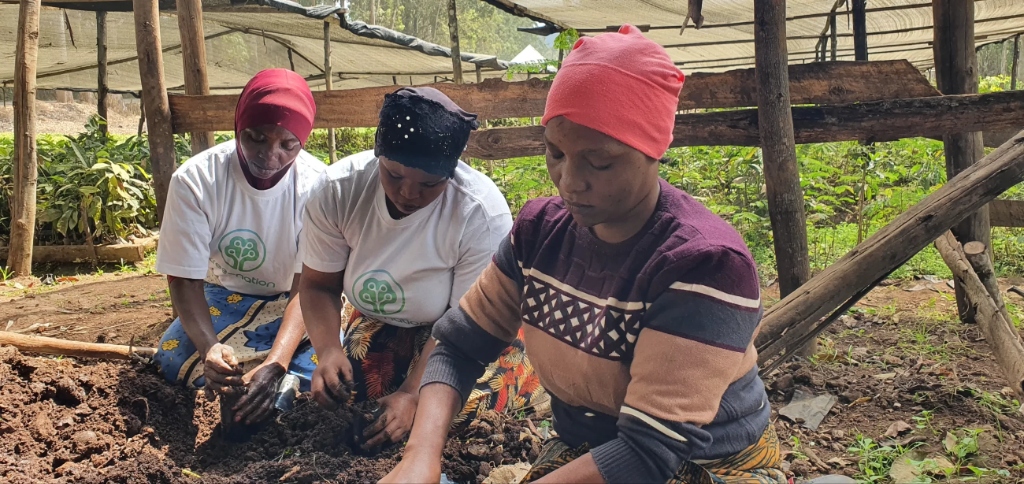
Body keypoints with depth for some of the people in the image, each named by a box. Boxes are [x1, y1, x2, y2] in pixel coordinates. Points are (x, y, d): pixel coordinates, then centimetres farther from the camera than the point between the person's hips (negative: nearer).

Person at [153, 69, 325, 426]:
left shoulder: (316, 184, -25)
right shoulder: (194, 180, -23)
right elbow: (184, 278, -20)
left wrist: (275, 364, -42)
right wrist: (210, 347, -41)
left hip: (293, 301, -1)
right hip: (225, 294, 1)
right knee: (172, 362, -27)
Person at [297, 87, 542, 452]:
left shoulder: (483, 213, -31)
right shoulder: (338, 189, -22)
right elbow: (319, 286, -12)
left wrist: (413, 395, -31)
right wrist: (327, 350, -31)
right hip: (377, 324, 3)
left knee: (466, 408, -25)